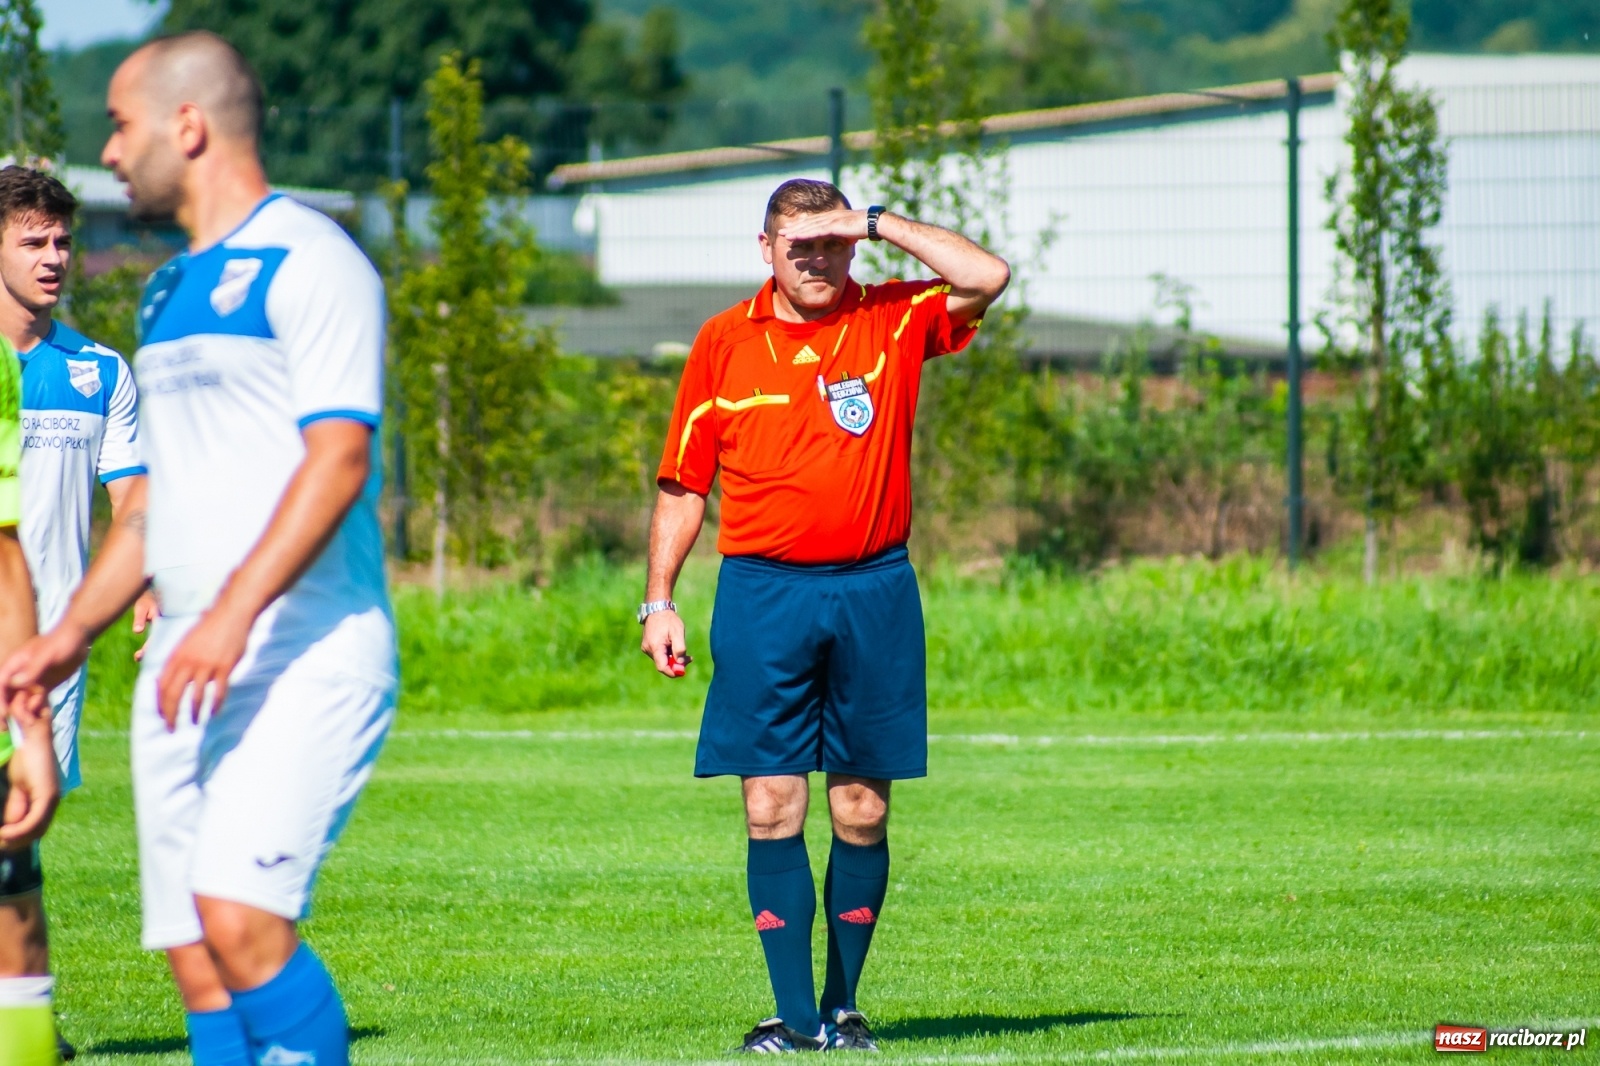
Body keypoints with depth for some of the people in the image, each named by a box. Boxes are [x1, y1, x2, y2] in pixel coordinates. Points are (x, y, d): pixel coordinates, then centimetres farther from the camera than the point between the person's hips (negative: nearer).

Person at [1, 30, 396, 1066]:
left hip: (305, 646, -9)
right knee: (196, 960, 2)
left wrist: (233, 612, -26)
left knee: (241, 917, -22)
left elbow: (338, 458, -17)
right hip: (186, 665, 9)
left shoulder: (308, 261, -6)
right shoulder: (173, 290, 22)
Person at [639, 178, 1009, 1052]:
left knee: (862, 810, 4)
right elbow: (683, 484, 10)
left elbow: (987, 277, -10)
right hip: (763, 593, 0)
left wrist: (876, 223, -8)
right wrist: (659, 601, 4)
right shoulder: (724, 342, 6)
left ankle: (843, 1007, 14)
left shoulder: (895, 322, 5)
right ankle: (794, 1014, -2)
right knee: (772, 808, -5)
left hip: (874, 592, 0)